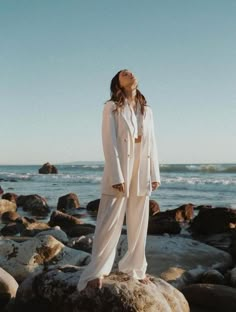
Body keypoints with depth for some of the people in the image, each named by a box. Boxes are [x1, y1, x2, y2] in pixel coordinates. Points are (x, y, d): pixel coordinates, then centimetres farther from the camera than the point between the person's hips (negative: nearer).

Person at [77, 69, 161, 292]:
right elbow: (110, 143, -10)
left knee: (139, 223, 9)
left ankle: (135, 268, 21)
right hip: (119, 169, -5)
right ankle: (96, 272, 2)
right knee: (110, 222, -6)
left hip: (141, 172, 5)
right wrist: (116, 176, -19)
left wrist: (155, 174, 6)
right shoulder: (111, 107, -1)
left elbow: (152, 143, 12)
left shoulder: (147, 110, 15)